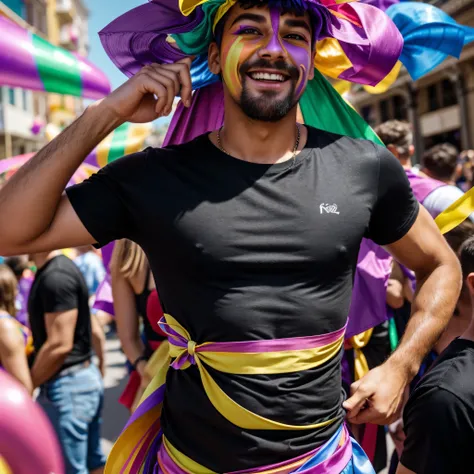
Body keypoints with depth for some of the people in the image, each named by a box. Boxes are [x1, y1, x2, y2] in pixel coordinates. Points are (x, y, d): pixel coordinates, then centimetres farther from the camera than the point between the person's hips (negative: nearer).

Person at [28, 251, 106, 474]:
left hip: (68, 385, -10)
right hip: (85, 378, 10)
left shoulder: (55, 277, -20)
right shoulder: (59, 269, 11)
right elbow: (94, 329, 15)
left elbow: (60, 345, -23)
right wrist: (100, 368, 22)